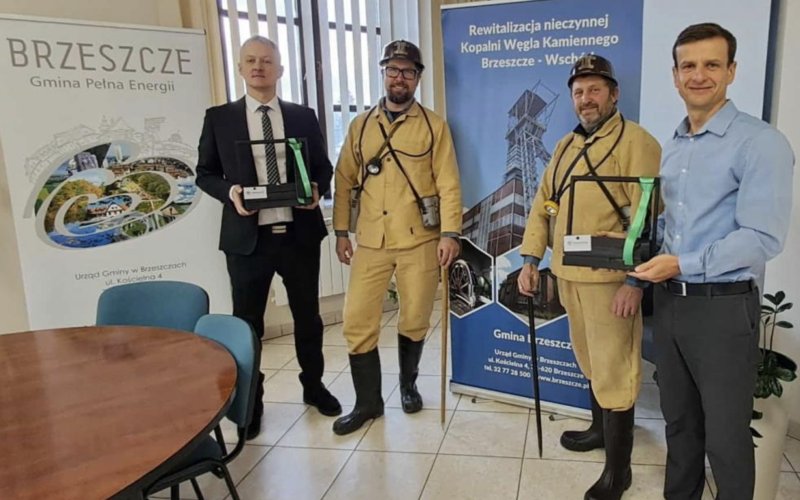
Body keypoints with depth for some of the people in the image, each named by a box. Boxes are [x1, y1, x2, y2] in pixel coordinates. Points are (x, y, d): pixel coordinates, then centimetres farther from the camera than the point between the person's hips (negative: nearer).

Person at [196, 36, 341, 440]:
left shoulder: (304, 117, 7)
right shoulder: (219, 118, 2)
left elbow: (323, 166, 12)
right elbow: (205, 173, 6)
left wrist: (316, 188, -10)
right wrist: (229, 190, -15)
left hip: (299, 234, 2)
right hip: (247, 237, -1)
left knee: (308, 316, 15)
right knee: (247, 323, 9)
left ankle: (313, 385, 37)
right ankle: (251, 402, 29)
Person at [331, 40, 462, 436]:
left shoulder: (433, 125, 2)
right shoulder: (360, 126, 9)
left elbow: (448, 183, -3)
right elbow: (345, 181, 9)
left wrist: (450, 233, -11)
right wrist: (341, 231, 4)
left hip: (420, 241, -1)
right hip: (371, 243, 2)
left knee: (415, 320, 10)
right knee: (358, 322, 1)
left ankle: (408, 384, 36)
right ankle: (367, 402, 19)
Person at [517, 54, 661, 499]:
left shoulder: (636, 142, -9)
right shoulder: (566, 145, 14)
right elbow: (543, 205, 14)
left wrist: (635, 282, -20)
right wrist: (531, 260, 7)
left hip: (609, 279, -7)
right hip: (568, 275, 7)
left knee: (614, 370, 2)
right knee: (591, 361, 21)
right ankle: (601, 429, 41)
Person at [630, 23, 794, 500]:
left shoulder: (760, 142, -12)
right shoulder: (672, 147, 12)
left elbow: (763, 238, -19)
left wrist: (683, 265, -21)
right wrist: (638, 276, 9)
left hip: (724, 306, -6)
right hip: (669, 300, 7)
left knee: (725, 433, 7)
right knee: (679, 419, 19)